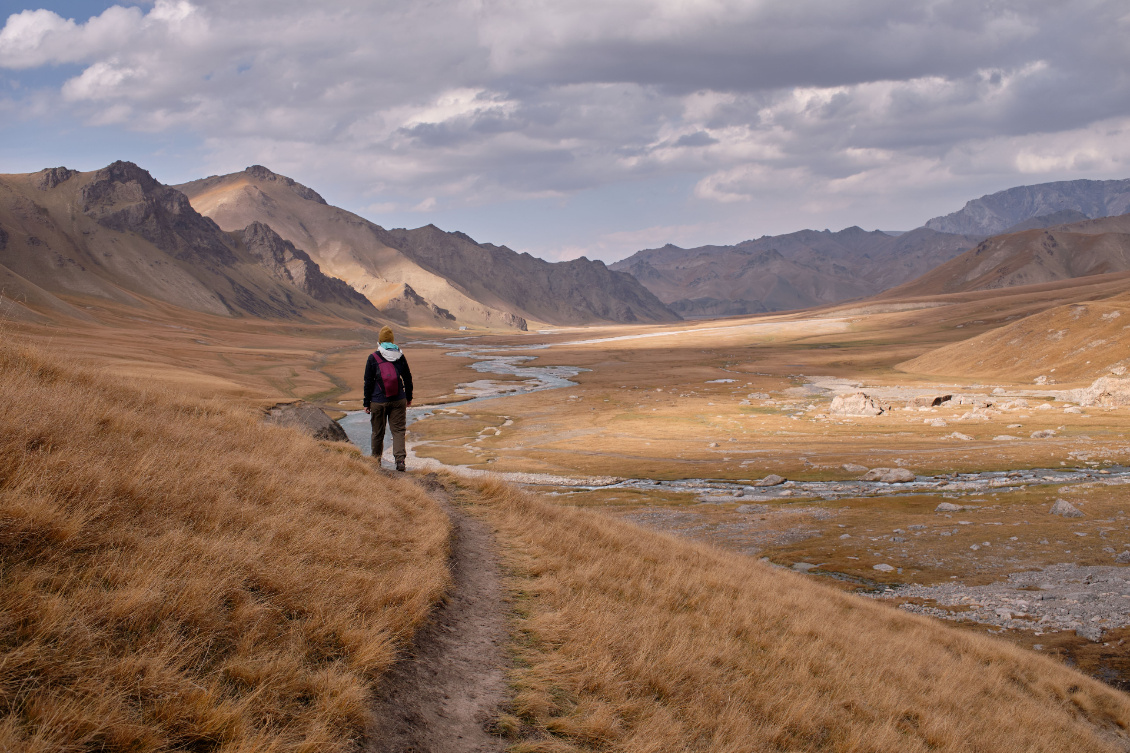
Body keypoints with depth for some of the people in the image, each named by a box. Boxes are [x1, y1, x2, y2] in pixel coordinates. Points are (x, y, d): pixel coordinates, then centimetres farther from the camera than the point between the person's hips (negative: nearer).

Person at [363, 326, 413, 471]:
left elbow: (368, 382, -5)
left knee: (378, 432, 12)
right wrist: (409, 397, 21)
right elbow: (408, 378, 8)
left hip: (378, 402, -1)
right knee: (398, 430, 2)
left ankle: (376, 461, 25)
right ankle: (400, 460, -14)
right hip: (398, 400, 1)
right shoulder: (400, 356, 0)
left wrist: (367, 403, 2)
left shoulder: (373, 358, -7)